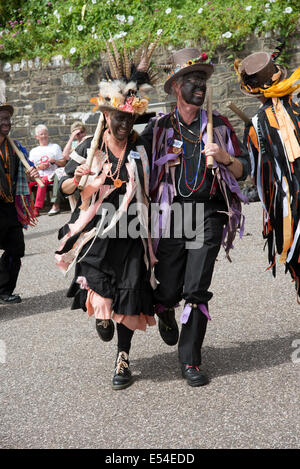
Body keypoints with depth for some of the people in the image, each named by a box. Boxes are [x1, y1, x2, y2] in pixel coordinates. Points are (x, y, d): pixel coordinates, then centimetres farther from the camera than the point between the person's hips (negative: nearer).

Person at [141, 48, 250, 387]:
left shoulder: (219, 126, 10)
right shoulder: (158, 128, 5)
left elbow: (243, 170, 11)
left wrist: (225, 158, -9)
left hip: (208, 215, 1)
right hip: (171, 215, 0)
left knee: (197, 291, -5)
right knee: (168, 291, 0)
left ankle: (190, 361, 7)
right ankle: (166, 314, 39)